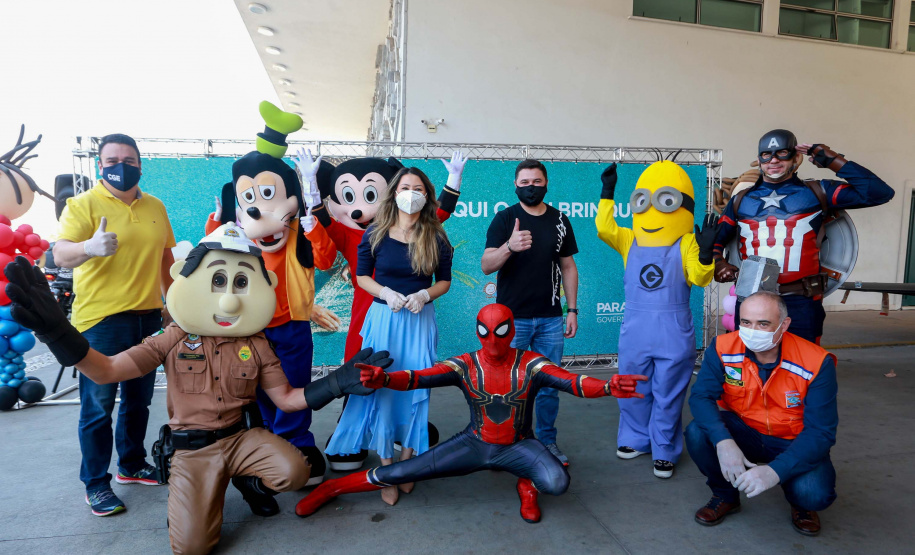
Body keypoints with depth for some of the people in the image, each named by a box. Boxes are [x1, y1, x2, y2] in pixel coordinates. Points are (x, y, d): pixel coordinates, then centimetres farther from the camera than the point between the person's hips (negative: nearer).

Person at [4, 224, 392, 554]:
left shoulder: (256, 345, -1)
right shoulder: (175, 339, -5)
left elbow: (287, 399, 2)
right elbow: (105, 371, -10)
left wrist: (337, 383, -14)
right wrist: (58, 333, -28)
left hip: (242, 436, 1)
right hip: (193, 449, -1)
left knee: (294, 472, -26)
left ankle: (247, 480, 9)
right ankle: (215, 487, 18)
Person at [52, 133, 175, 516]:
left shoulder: (155, 207, 10)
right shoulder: (83, 205, -6)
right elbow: (60, 255, -19)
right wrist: (89, 247, -40)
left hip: (148, 318, 5)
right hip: (101, 321, -5)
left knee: (138, 399, 16)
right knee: (98, 405, 2)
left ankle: (131, 465, 33)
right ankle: (96, 484, 16)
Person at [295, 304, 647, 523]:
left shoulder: (530, 365, -16)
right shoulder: (464, 366, -13)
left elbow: (572, 382, -30)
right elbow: (419, 378, -25)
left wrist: (609, 387, -51)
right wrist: (382, 380, -46)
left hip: (518, 447, 0)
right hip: (474, 444, 1)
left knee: (557, 484, -31)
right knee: (400, 473, -7)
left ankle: (527, 486, 7)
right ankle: (332, 488, 17)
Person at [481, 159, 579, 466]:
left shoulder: (560, 221, 6)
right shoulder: (504, 219, -4)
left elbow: (568, 267, 11)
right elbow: (486, 266, -13)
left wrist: (572, 309, 5)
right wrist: (509, 246, -33)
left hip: (550, 319, 3)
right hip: (512, 317, -2)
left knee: (549, 384, 10)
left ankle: (547, 441, 25)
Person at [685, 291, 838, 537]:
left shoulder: (817, 363, -23)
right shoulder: (723, 348, -17)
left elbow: (820, 431, -24)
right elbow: (701, 396, -22)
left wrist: (776, 471, -38)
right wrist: (723, 441, -42)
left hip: (794, 443, -2)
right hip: (742, 432, 2)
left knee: (813, 493, -31)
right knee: (698, 432, -27)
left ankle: (802, 504, 12)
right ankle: (725, 496, 4)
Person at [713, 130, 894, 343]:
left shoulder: (817, 193, 7)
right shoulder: (741, 200, 12)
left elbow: (879, 193, 0)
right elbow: (715, 240, 15)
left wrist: (834, 161, 1)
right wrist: (718, 263, -6)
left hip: (801, 303, -1)